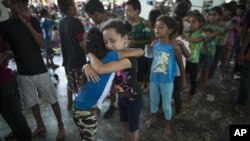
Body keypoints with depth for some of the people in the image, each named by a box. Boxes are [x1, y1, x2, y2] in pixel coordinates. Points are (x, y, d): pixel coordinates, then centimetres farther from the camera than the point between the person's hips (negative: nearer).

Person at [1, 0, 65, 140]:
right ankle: (40, 126, 37)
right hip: (23, 73, 3)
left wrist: (27, 23, -21)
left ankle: (61, 126, 23)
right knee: (32, 102, 16)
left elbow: (43, 44, -15)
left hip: (40, 70, -3)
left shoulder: (33, 20, -4)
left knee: (53, 100, 5)